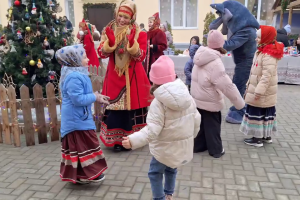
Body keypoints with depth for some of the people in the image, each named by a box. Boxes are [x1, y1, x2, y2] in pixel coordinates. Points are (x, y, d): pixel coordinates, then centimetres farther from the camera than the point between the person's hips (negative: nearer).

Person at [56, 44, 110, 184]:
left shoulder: (77, 74, 11)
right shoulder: (74, 77, -23)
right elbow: (78, 99, -27)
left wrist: (96, 96, 6)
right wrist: (95, 97, -16)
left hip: (76, 119, 11)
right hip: (78, 120, -11)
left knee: (77, 146, 16)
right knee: (83, 146, 0)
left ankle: (78, 174, 28)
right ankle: (86, 174, 13)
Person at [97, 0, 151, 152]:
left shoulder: (139, 33, -2)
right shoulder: (109, 29, 4)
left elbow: (141, 56, -9)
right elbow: (102, 53, -3)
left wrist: (132, 44, -25)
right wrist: (109, 41, -21)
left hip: (133, 76, -1)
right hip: (114, 75, 1)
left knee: (132, 104, 7)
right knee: (115, 107, 3)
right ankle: (117, 139, 17)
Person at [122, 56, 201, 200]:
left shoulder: (158, 103, -23)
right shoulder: (187, 96, -4)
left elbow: (152, 130, -30)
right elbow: (196, 120, 4)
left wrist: (133, 140, -37)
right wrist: (190, 136, 21)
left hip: (165, 149, -7)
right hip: (184, 146, 7)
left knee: (155, 173, 16)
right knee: (171, 170, 29)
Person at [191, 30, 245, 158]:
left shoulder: (201, 56, -2)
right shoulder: (215, 63, -27)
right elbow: (228, 86, -27)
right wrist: (240, 103, -18)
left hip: (198, 99, 7)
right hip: (210, 102, -7)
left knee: (201, 123, 20)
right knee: (212, 126, 8)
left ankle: (198, 146, 32)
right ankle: (216, 150, 23)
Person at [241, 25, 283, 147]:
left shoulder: (269, 55, -20)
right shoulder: (262, 51, 12)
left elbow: (267, 75, -26)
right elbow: (255, 72, 17)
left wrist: (259, 91, -28)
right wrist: (249, 86, 19)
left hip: (263, 93, -10)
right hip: (263, 91, 10)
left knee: (258, 113, -2)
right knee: (266, 113, 17)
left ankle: (258, 138, 9)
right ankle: (266, 136, 28)